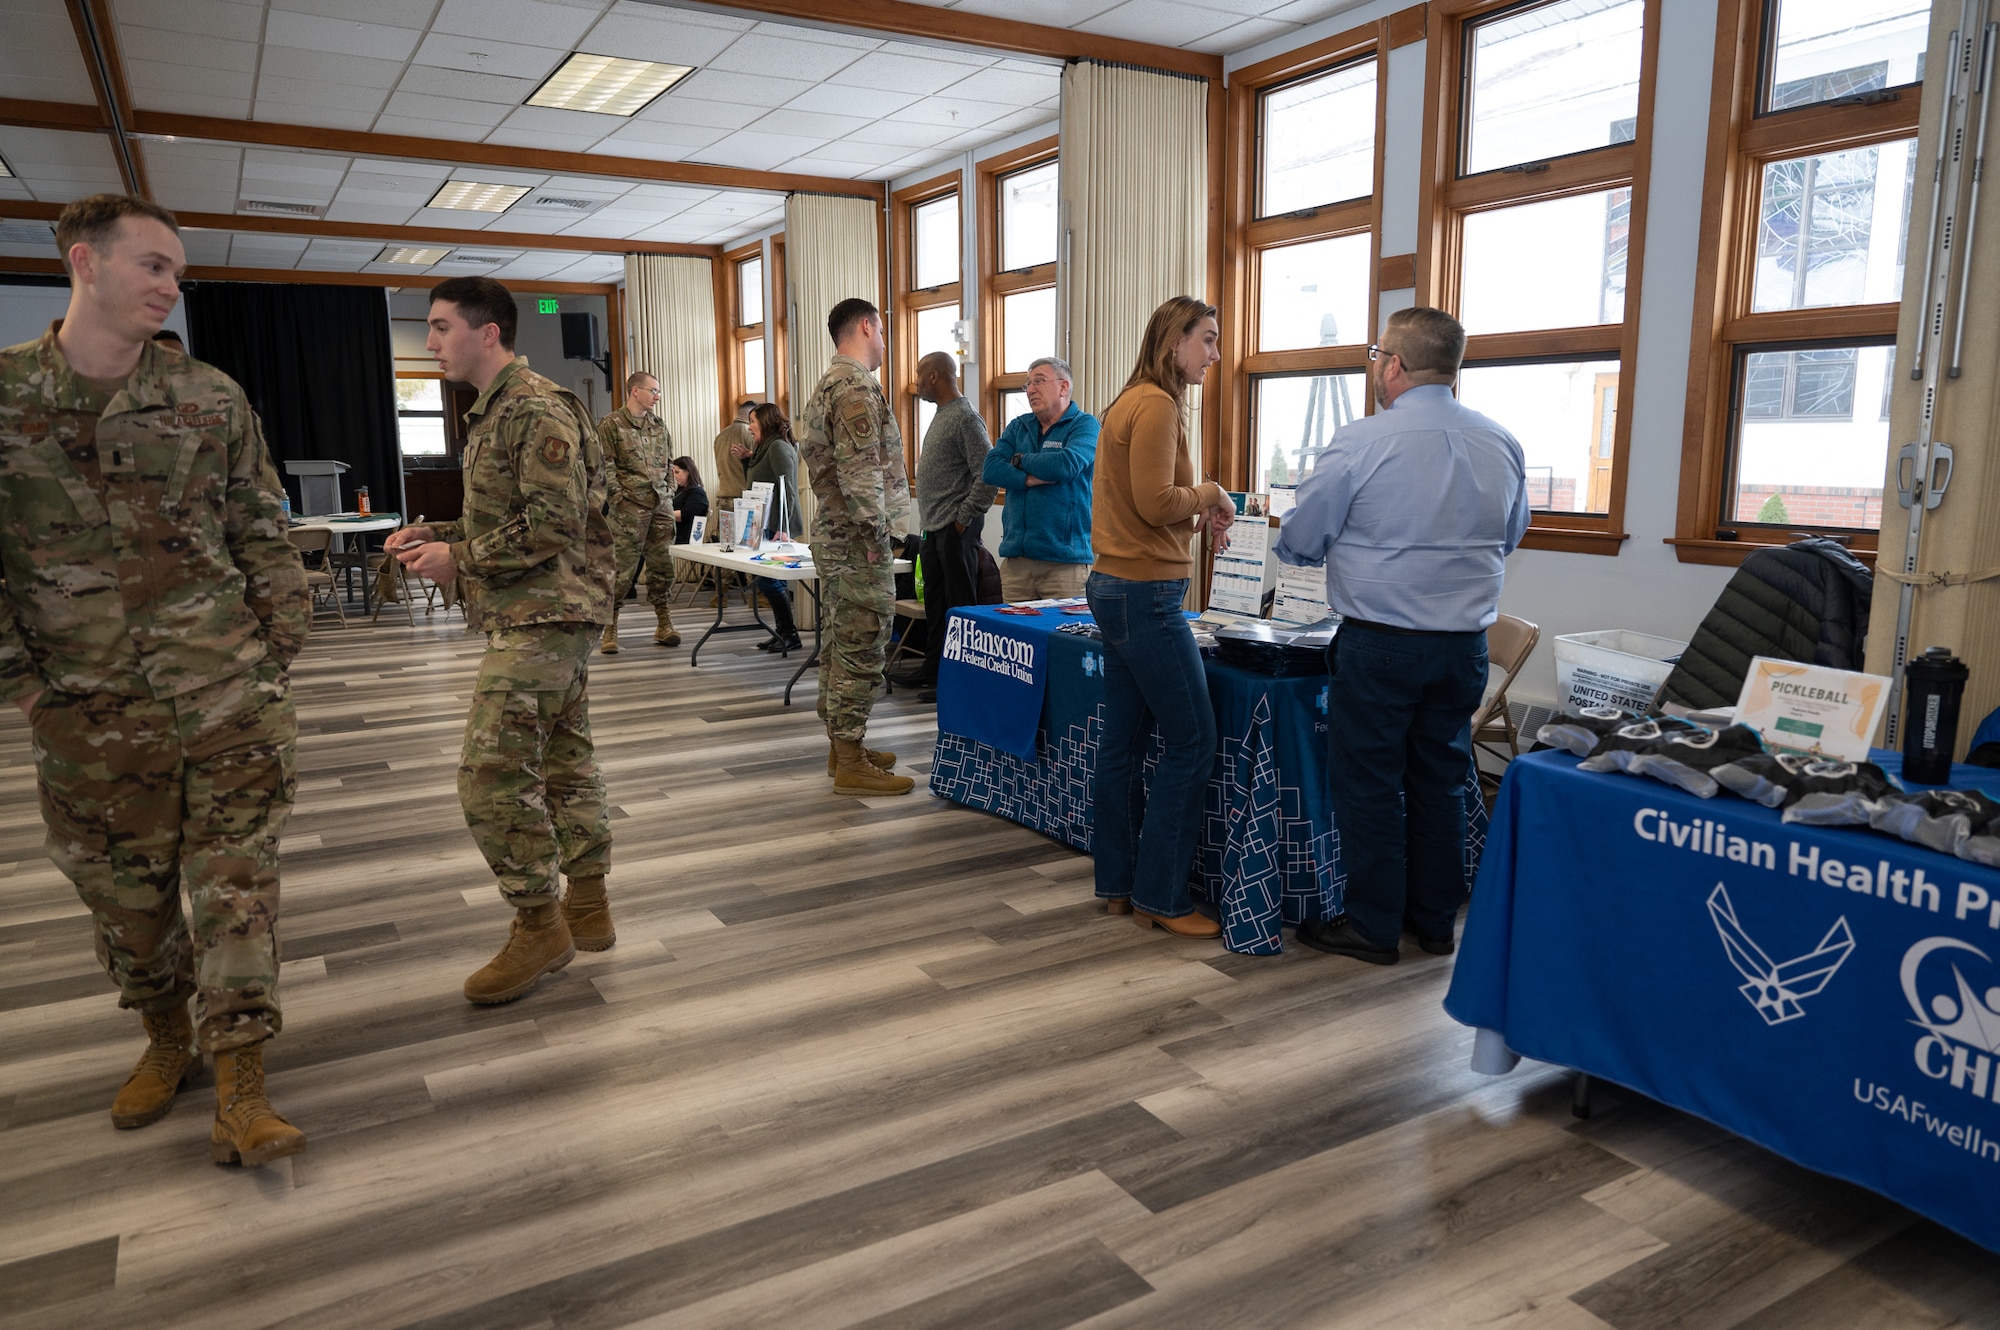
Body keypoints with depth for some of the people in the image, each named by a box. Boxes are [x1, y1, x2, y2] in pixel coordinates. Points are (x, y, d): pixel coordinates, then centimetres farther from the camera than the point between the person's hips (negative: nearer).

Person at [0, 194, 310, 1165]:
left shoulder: (211, 397, 2)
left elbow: (262, 531, 6)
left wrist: (278, 645, 1)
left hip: (230, 698, 0)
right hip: (92, 717, 1)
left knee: (237, 882, -1)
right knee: (123, 892, 13)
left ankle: (238, 1082, 6)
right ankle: (165, 1038, 34)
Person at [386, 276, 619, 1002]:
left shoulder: (535, 411, -15)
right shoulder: (494, 411, 18)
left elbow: (554, 526, -22)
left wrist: (458, 557, -14)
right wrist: (435, 533, 9)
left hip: (544, 617, -10)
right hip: (546, 616, 11)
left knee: (492, 776, -9)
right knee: (564, 761, 14)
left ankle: (539, 926, 3)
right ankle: (588, 908, 24)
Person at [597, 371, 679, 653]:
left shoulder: (660, 425, 17)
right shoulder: (611, 425, -1)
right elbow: (606, 466, -6)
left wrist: (670, 493, 12)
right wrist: (618, 497, -11)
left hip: (661, 505, 6)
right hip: (629, 507, -5)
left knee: (663, 565, 6)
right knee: (623, 567, -6)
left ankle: (663, 624, 15)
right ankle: (610, 628, 3)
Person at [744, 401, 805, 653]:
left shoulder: (779, 447, -12)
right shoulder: (766, 448, 18)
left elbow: (787, 490, -19)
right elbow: (754, 485, 24)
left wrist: (782, 528, -25)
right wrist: (748, 459, 13)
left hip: (777, 526, -10)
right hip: (768, 526, 10)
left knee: (768, 580, -10)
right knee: (771, 580, 10)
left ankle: (790, 635, -4)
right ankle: (782, 632, 15)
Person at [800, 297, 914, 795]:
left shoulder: (825, 386, 17)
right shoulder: (858, 387, -16)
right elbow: (860, 471, -24)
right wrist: (875, 536, -19)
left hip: (831, 535, 11)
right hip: (858, 544, -11)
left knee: (840, 644, 15)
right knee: (860, 651, -5)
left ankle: (841, 745, 25)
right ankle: (851, 763, 0)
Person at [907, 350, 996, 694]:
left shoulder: (965, 417, -13)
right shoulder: (942, 415, 17)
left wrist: (965, 517, -16)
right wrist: (931, 519, 15)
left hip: (955, 528, -10)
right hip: (934, 527, 10)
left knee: (959, 605, -4)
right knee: (935, 602, 16)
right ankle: (932, 671, 27)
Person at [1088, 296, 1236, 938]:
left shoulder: (1132, 403, 17)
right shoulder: (1156, 405, -14)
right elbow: (1155, 503, -20)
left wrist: (1196, 516, 11)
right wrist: (1209, 493, -3)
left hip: (1117, 588, 11)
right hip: (1146, 595, -11)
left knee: (1124, 740, 13)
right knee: (1192, 742, -4)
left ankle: (1117, 883, 22)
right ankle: (1160, 896, 4)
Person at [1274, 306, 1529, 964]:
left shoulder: (1360, 442, -13)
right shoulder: (1501, 443, 4)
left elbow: (1298, 542, -6)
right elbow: (1510, 537, 18)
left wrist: (1355, 542, 16)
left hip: (1380, 643, -5)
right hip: (1465, 642, 6)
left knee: (1368, 782, 6)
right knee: (1440, 781, 16)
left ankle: (1373, 927, 15)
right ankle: (1435, 921, 27)